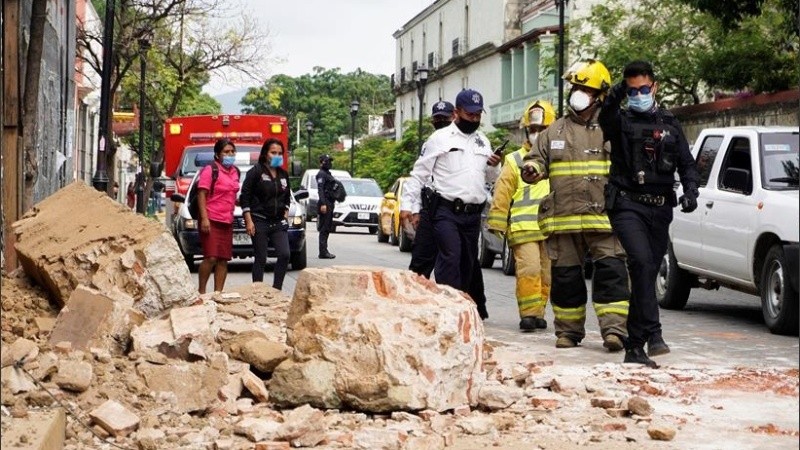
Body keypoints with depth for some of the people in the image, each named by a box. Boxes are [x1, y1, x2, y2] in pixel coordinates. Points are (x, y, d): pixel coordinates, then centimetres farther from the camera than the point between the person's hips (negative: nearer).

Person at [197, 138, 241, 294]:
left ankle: (218, 292, 10)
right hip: (211, 221, -7)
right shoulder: (210, 170, -7)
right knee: (211, 258, -13)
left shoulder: (235, 172, 15)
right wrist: (204, 218, -19)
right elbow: (202, 195, -11)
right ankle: (201, 291, -3)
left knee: (223, 260, 5)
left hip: (227, 222, 7)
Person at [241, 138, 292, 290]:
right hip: (260, 221, -5)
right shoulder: (256, 172, -5)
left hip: (279, 223, 5)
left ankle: (276, 289, 2)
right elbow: (244, 198, -7)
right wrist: (248, 221, -12)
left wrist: (285, 214, 12)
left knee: (284, 255, -8)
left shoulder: (283, 174, 12)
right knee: (260, 259, -1)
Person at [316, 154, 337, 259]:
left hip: (330, 203, 10)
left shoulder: (327, 174, 20)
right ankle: (323, 252, -11)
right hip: (325, 203, -10)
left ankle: (324, 251, 14)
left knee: (328, 228, 11)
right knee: (324, 229, -10)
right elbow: (320, 189, -19)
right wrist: (323, 204, -26)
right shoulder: (321, 174, -10)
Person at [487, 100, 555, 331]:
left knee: (546, 273, 7)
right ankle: (528, 313, -12)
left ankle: (538, 312, 16)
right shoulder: (515, 161, 8)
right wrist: (498, 223, -3)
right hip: (523, 228, -3)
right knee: (529, 269, -16)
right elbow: (502, 194, 4)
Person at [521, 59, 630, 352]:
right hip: (563, 217, 3)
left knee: (611, 272, -11)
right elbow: (537, 158, 16)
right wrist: (532, 169, -7)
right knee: (565, 276, 7)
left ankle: (614, 328, -12)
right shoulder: (555, 132, 14)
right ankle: (568, 330, 17)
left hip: (604, 217, -2)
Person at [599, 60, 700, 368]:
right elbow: (605, 120, -20)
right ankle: (652, 333, -27)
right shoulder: (621, 121, 5)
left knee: (648, 272, 8)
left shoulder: (670, 124, 16)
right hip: (628, 205, -4)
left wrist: (690, 191, -5)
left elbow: (687, 163, 15)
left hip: (660, 209, 4)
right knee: (642, 262, -24)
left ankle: (635, 346, 17)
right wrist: (615, 97, -41)